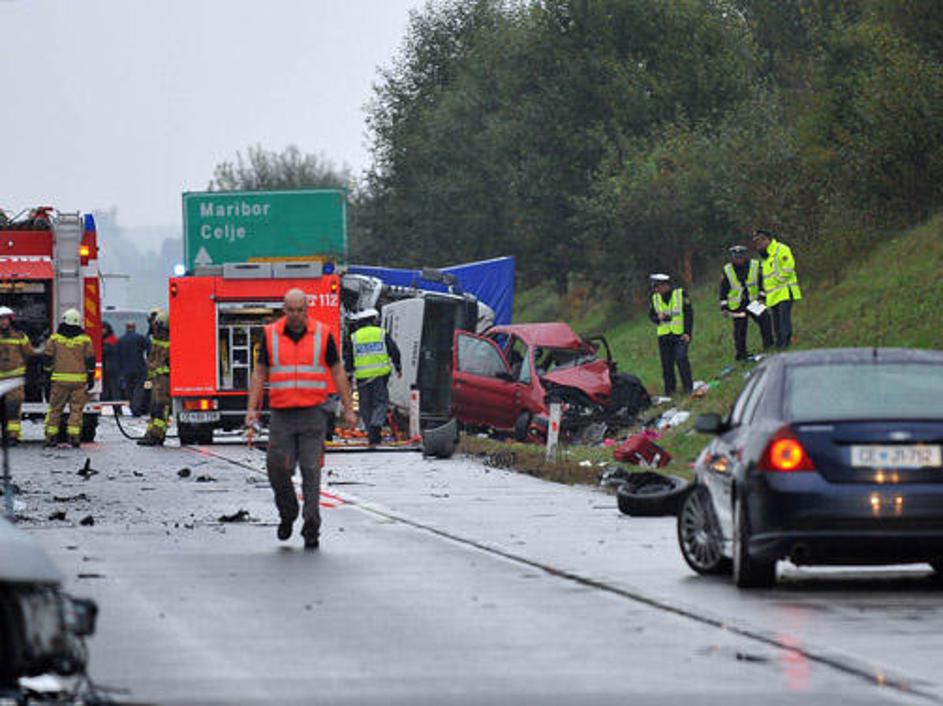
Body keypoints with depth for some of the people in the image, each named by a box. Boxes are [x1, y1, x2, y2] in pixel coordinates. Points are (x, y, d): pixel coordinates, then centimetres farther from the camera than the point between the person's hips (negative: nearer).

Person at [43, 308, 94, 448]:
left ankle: (51, 436, 7)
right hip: (79, 380, -1)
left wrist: (48, 372, 13)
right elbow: (90, 360, 2)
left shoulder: (55, 338, 2)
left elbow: (47, 358, 3)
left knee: (55, 408, 8)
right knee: (76, 409, 3)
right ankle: (74, 436, -5)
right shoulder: (85, 340, 0)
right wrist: (91, 378, 8)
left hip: (59, 379, 1)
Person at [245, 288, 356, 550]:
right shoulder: (271, 335, 5)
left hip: (312, 414, -1)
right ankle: (287, 515, 22)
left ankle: (311, 528, -2)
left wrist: (348, 410, 3)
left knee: (311, 471, -4)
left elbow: (337, 372, 6)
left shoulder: (323, 334, 2)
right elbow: (259, 373, 8)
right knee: (277, 469, -2)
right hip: (280, 414, 1)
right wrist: (252, 409, -1)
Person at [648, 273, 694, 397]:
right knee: (667, 363, 2)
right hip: (663, 336, 4)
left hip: (680, 335, -4)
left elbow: (688, 314, -5)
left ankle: (688, 387, -7)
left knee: (681, 359, -16)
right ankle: (669, 390, 12)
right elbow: (651, 315, 14)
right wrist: (658, 318, -11)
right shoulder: (655, 298, 6)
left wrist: (687, 332, -12)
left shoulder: (681, 294, -5)